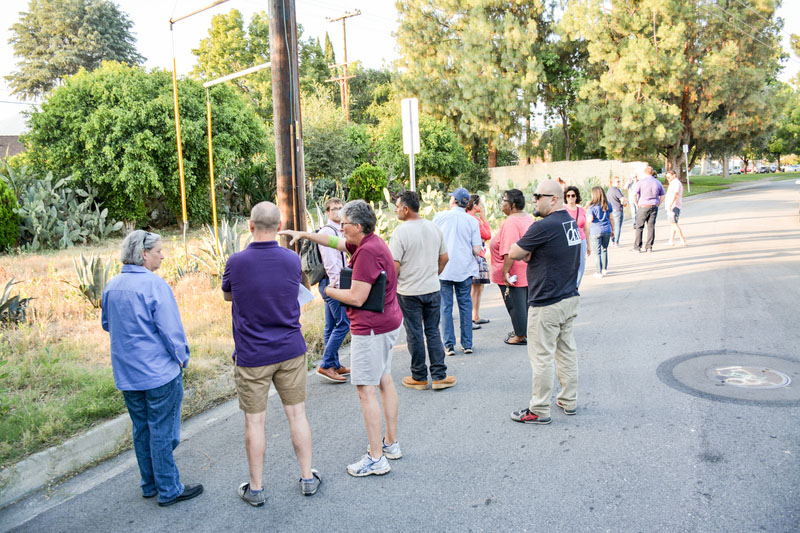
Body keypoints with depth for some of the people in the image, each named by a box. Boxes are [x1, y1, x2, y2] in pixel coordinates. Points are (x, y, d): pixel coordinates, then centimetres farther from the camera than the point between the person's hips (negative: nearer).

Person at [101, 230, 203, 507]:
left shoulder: (112, 286, 4)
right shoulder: (154, 284, -19)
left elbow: (107, 324, 18)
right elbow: (171, 329, -18)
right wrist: (182, 358, -4)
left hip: (126, 372, 8)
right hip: (159, 371, -7)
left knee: (141, 428, 18)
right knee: (162, 431, 3)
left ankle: (150, 483, 31)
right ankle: (168, 490, 14)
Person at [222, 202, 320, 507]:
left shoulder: (236, 263, -13)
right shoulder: (292, 260, -7)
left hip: (252, 356, -2)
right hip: (290, 351, 2)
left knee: (254, 422, 8)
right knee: (297, 414, 13)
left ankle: (255, 489, 21)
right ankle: (308, 478, 24)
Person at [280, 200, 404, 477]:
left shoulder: (368, 251, -23)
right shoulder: (370, 242, 9)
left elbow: (357, 298, -24)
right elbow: (335, 242, 25)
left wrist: (330, 292, -6)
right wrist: (303, 234, 24)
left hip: (370, 328, -11)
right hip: (387, 323, 11)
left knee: (366, 391, -5)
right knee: (385, 381, 17)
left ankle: (376, 458, 1)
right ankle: (391, 443, 30)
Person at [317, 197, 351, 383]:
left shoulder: (338, 231, 19)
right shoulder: (327, 231, -13)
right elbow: (330, 262, -19)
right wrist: (337, 285, -20)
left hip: (333, 284, 10)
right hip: (332, 283, -10)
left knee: (331, 326, 12)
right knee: (343, 324, -9)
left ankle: (334, 365, 19)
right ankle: (326, 365, -5)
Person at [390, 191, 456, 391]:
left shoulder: (400, 232, -15)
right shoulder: (434, 228, 4)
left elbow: (394, 265, -18)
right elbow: (444, 258, 10)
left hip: (409, 292, -5)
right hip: (433, 289, 5)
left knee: (414, 334, 6)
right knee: (433, 332, 12)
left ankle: (419, 378, 17)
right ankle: (439, 376, 13)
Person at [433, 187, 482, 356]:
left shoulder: (440, 216, -2)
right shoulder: (472, 221, 0)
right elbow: (477, 250, -4)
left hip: (443, 269, -1)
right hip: (465, 269, 1)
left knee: (445, 307, 5)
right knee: (465, 305, 10)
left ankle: (449, 345, 6)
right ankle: (467, 344, 14)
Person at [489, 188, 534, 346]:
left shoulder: (510, 222, -22)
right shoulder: (528, 218, 8)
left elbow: (509, 252, -29)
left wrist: (505, 271, -25)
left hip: (514, 273, -9)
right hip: (528, 271, 9)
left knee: (515, 304, 3)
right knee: (526, 302, 19)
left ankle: (520, 336, 13)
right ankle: (527, 332, 30)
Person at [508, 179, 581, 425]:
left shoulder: (544, 227, -20)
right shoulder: (571, 222, 8)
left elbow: (513, 253, -13)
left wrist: (526, 253, 5)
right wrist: (531, 253, 1)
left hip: (547, 304, -9)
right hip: (570, 298, 9)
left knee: (541, 357, 1)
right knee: (567, 350, 17)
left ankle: (539, 411, 10)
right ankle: (569, 401, 29)